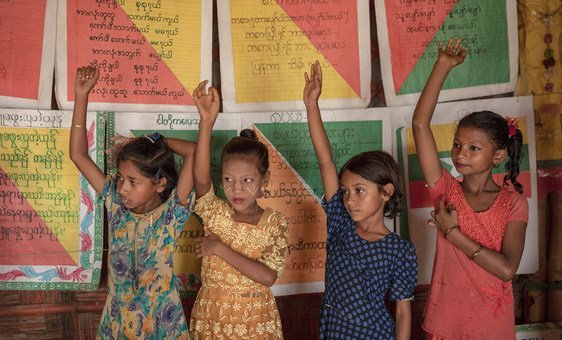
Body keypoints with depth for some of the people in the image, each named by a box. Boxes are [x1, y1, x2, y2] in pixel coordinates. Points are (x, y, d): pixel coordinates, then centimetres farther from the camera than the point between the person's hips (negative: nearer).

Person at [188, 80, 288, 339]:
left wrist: (221, 249, -19)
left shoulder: (275, 223, -8)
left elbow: (269, 276, -18)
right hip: (211, 317, 1)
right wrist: (206, 123, -34)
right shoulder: (215, 214, -6)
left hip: (254, 318, -1)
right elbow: (201, 179, -25)